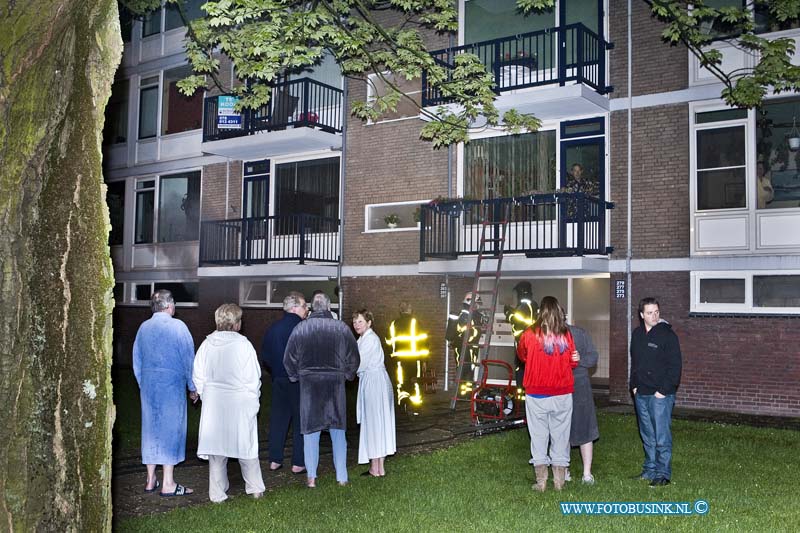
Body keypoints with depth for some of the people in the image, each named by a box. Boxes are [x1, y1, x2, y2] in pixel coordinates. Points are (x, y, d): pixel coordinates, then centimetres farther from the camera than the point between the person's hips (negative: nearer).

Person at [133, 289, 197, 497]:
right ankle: (168, 484, 3)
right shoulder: (177, 326, -9)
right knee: (170, 429, 1)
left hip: (148, 385, 5)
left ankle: (151, 480, 20)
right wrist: (192, 387, 2)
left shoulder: (143, 327, 6)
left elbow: (137, 361, 12)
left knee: (150, 428, 12)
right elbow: (189, 359, -7)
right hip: (172, 386, -5)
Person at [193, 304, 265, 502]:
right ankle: (255, 489, 21)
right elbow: (254, 378, -9)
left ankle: (217, 494, 15)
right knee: (246, 446, 11)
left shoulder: (207, 344, -2)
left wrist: (206, 395, 15)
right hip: (239, 403, -3)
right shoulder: (242, 344, -12)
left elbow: (198, 376, 3)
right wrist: (253, 399, 4)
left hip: (213, 403, 3)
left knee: (215, 448, 10)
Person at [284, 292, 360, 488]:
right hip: (335, 384, 0)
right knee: (338, 431, 9)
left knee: (310, 431, 8)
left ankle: (311, 477, 10)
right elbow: (353, 358, 3)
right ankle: (341, 477, 12)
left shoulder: (300, 328, -4)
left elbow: (289, 359, 2)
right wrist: (346, 375, 19)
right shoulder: (342, 328, -5)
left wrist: (295, 377, 17)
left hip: (309, 385, 0)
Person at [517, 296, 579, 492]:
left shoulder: (530, 334, -9)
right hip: (562, 395, 2)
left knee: (539, 436, 7)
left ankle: (541, 481, 8)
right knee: (560, 435, 11)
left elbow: (521, 355, 8)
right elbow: (573, 362, 2)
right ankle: (559, 481, 16)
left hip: (536, 394, -1)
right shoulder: (566, 335, -6)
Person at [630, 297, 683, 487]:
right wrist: (634, 385, 12)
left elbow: (675, 366, -11)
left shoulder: (667, 334, -9)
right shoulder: (637, 334, 10)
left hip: (661, 395, -7)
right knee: (647, 436, 14)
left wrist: (664, 390, -14)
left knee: (662, 436, -5)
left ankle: (663, 474, 3)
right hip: (641, 394, 7)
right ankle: (650, 470, 23)